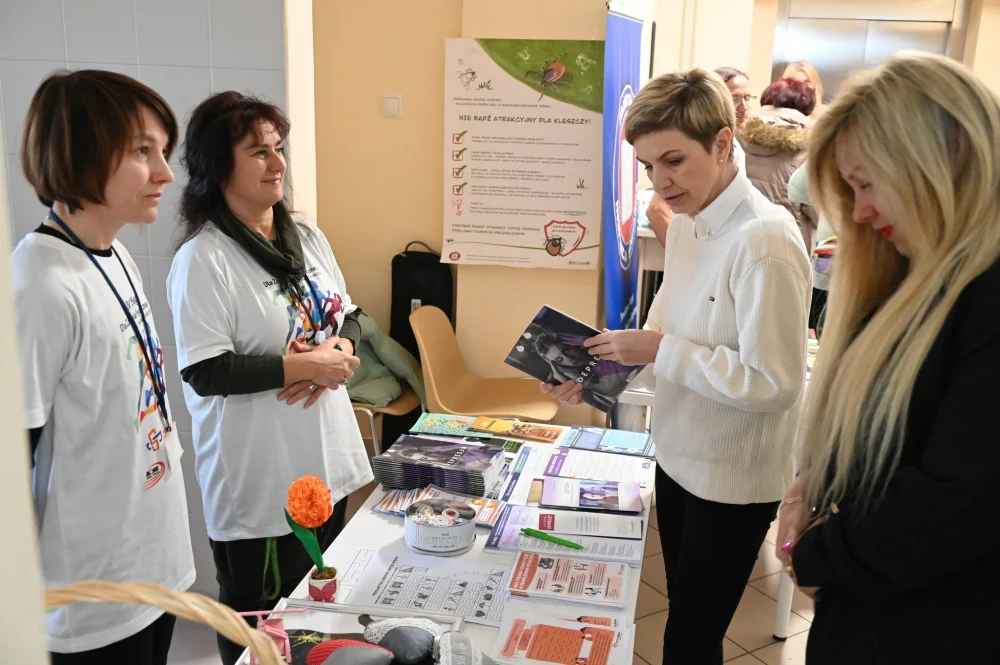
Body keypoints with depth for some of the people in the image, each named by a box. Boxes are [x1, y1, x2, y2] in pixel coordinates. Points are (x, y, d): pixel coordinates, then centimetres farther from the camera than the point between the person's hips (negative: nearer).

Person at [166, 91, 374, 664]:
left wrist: (338, 350, -10)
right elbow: (206, 374, -21)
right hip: (259, 478, -7)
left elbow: (350, 316, 12)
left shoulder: (307, 236, 5)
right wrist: (302, 366, -22)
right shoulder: (203, 259, -17)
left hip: (328, 458, 7)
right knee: (261, 619, 12)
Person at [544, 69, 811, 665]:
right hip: (679, 456, 7)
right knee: (687, 616, 23)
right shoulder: (688, 225, 1)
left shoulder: (765, 242, -24)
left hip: (733, 480, -7)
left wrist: (662, 351, -23)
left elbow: (773, 382, -26)